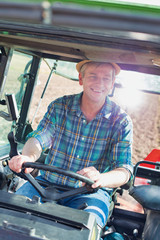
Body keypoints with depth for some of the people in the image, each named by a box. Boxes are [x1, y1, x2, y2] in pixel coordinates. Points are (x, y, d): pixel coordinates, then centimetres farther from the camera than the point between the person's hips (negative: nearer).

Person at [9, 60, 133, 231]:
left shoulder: (121, 121, -5)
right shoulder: (59, 107, 1)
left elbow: (124, 171, -12)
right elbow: (38, 139, -8)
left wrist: (100, 179, -37)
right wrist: (28, 157, -34)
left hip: (90, 193, -2)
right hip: (48, 183, 3)